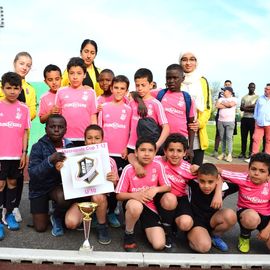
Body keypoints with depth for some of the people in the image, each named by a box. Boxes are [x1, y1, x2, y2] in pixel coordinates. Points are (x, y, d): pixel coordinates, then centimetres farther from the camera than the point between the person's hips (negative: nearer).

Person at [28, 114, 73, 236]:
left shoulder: (69, 146, -8)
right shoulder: (38, 147, -15)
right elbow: (32, 174, -23)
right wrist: (50, 160, -38)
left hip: (59, 185, 1)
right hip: (40, 188, -1)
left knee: (64, 198, -33)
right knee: (40, 228, 1)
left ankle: (57, 217, 1)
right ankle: (46, 214, 37)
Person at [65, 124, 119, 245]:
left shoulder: (109, 161, -5)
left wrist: (114, 181, -25)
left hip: (101, 197, -1)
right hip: (81, 196, 1)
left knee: (98, 196, -37)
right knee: (70, 223, -25)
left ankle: (102, 226, -8)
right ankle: (85, 217, 12)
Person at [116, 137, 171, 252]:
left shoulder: (158, 166, -8)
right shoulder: (128, 169, -12)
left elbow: (168, 187, -1)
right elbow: (119, 195, -10)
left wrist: (156, 189, -22)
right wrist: (134, 195, -29)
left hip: (151, 207, 2)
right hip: (133, 203, -1)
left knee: (159, 245, -14)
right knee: (136, 206, -41)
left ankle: (146, 227, 20)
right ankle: (129, 234, -8)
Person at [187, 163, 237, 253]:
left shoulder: (221, 188, -17)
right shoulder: (194, 185, -20)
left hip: (212, 220, 4)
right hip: (196, 222, -4)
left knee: (230, 215, -28)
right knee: (204, 246, -33)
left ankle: (214, 236, 2)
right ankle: (192, 236, 4)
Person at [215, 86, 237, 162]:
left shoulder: (234, 99, 3)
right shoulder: (221, 98, 13)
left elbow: (231, 104, -17)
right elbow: (217, 105, -4)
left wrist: (222, 103, -2)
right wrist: (227, 106, -6)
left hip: (230, 121, -4)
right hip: (220, 121, 4)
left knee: (229, 137, -9)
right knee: (222, 137, 5)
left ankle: (229, 154, -8)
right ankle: (223, 153, 12)